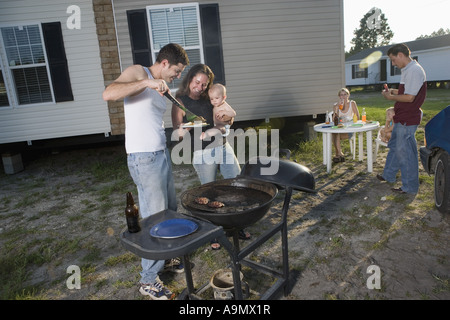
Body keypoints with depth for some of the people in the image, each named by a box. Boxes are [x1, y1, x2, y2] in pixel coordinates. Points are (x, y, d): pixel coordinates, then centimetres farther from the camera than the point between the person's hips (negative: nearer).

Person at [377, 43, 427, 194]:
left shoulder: (414, 70, -18)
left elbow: (409, 98, -22)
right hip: (402, 118, 11)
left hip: (407, 120, -11)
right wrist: (394, 91, 9)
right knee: (394, 146, 20)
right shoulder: (408, 70, 14)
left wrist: (391, 97, -9)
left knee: (405, 152, -3)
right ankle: (388, 175, 36)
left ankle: (410, 187, 9)